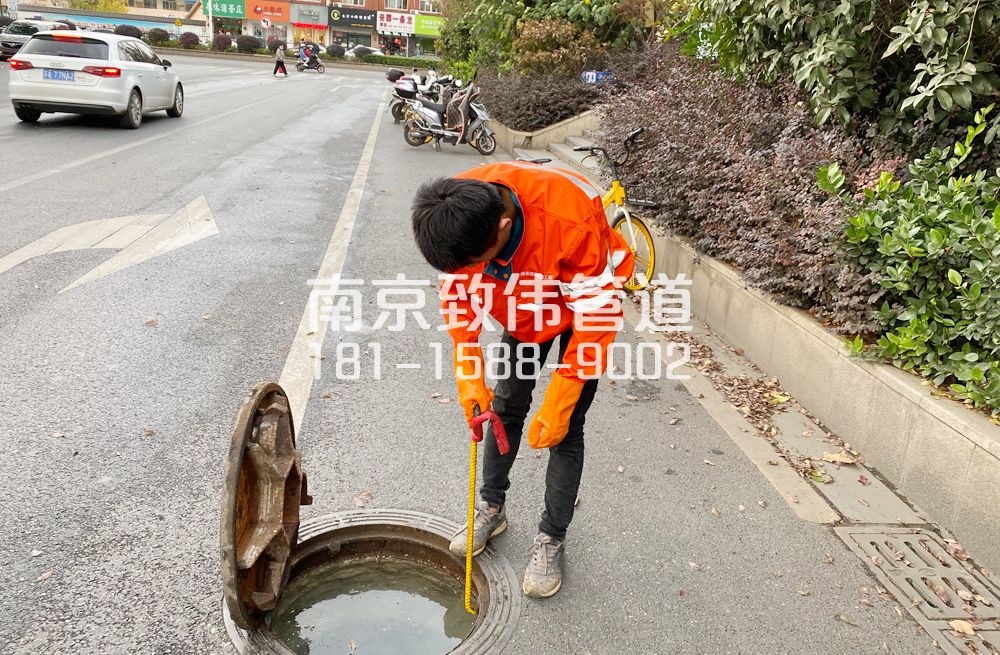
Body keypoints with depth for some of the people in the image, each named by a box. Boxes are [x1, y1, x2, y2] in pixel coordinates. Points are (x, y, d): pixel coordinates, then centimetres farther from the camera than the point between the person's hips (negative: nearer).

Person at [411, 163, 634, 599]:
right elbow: (458, 292, -11)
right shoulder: (458, 214, -28)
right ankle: (491, 507, 30)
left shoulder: (573, 220, -43)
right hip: (522, 306, 5)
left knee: (565, 428, -5)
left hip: (587, 298, -4)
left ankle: (552, 539, 12)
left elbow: (597, 316, -32)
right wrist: (468, 374, -17)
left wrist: (559, 403, -28)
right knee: (505, 405, 10)